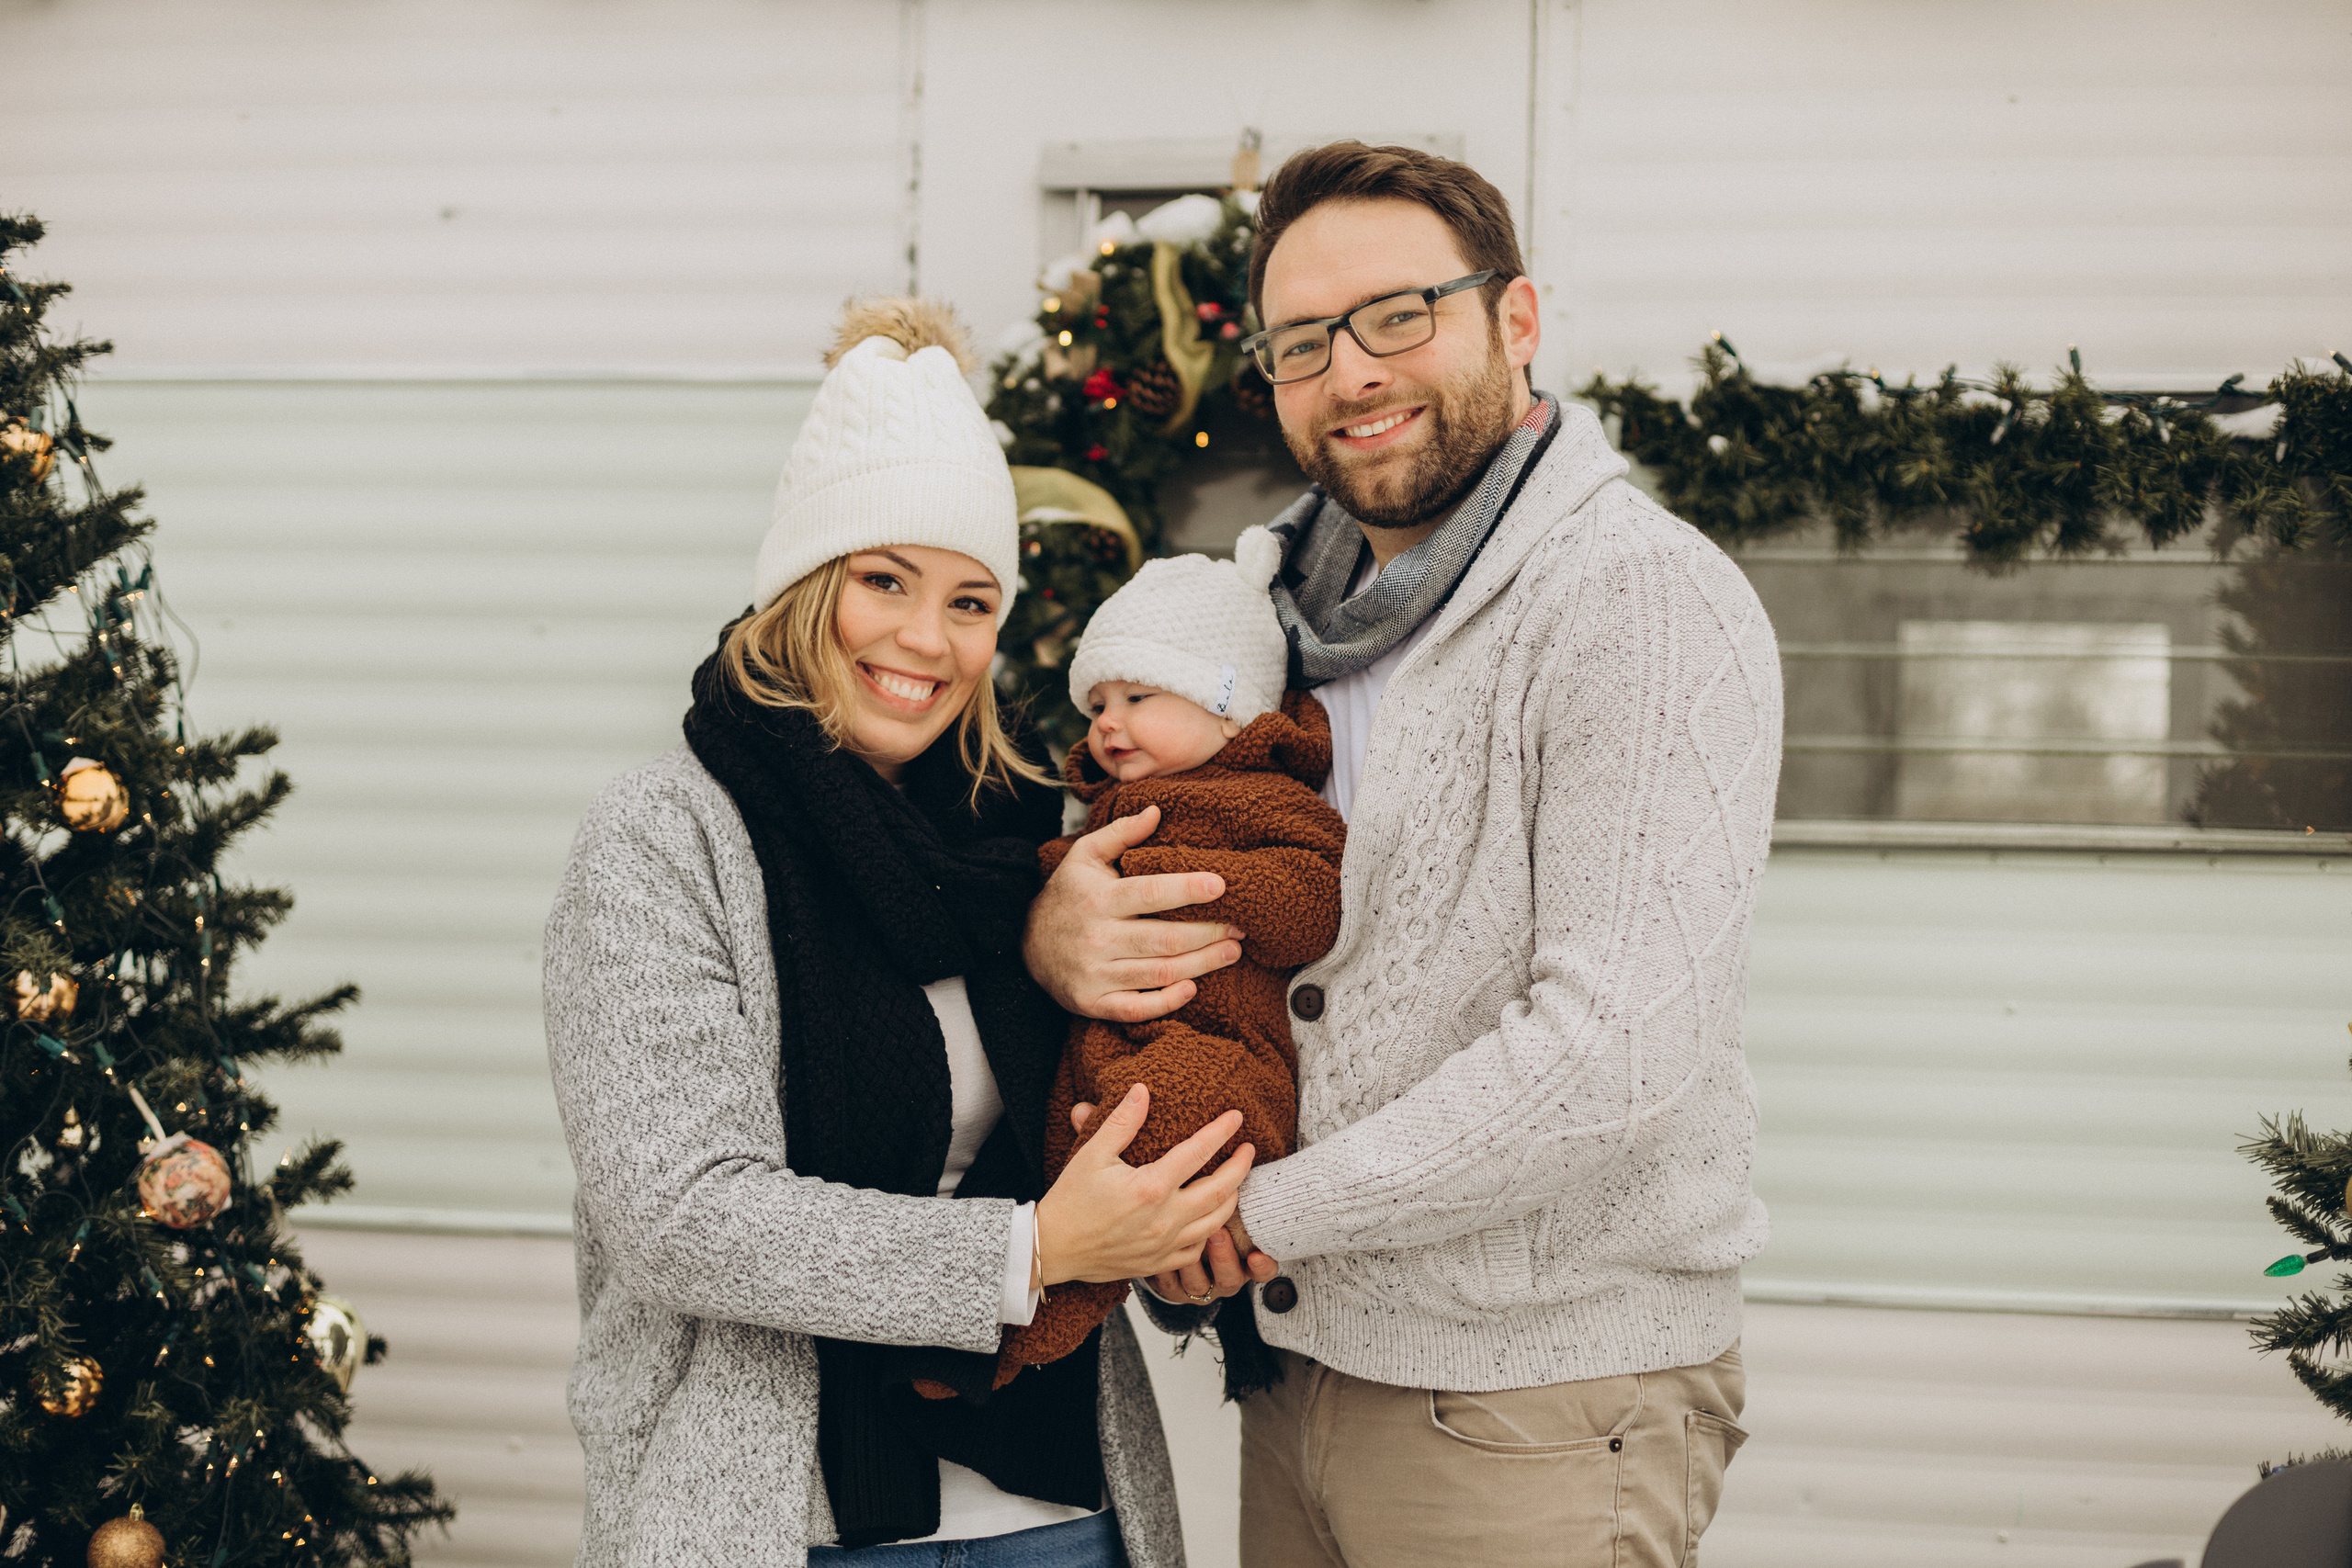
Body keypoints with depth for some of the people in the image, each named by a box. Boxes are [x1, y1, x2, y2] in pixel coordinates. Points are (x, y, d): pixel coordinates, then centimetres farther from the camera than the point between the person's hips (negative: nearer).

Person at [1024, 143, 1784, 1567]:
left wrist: (1274, 1202, -17)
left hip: (1540, 1418, -7)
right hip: (1305, 1377, 7)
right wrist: (1056, 927, -8)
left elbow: (1620, 1047, -25)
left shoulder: (1647, 607, -16)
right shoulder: (1302, 612, 10)